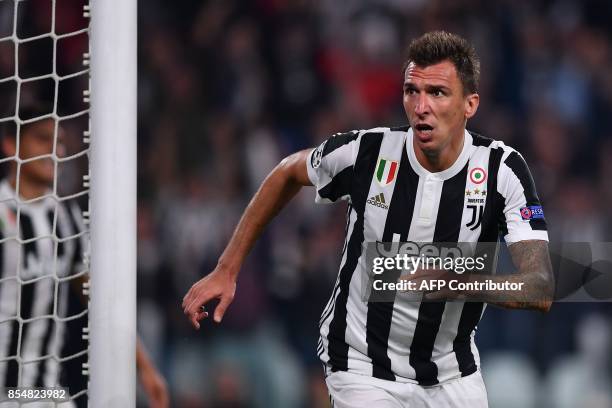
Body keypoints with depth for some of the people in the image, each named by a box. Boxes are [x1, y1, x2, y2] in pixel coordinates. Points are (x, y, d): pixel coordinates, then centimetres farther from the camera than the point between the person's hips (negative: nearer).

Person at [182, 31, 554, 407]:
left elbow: (541, 291, -24)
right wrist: (227, 270, 6)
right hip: (364, 372, -2)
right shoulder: (363, 152, -16)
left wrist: (465, 283, -43)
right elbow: (288, 174, 6)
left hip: (454, 374, 2)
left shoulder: (503, 169, -17)